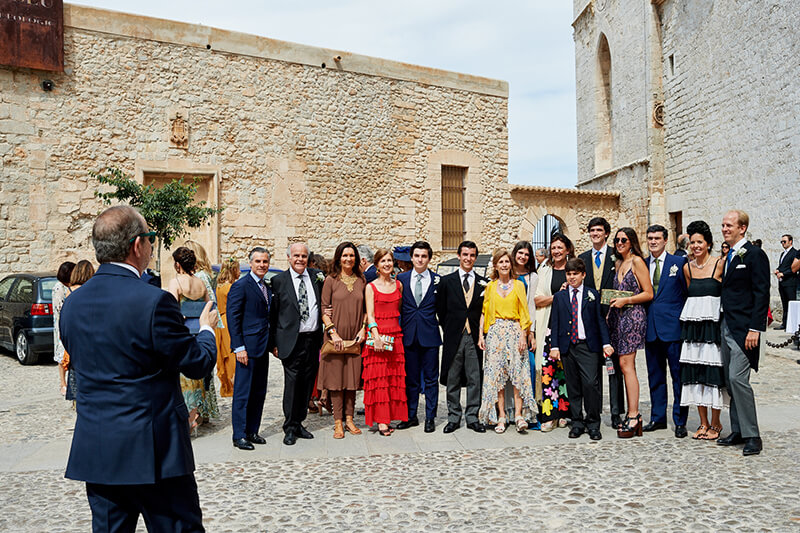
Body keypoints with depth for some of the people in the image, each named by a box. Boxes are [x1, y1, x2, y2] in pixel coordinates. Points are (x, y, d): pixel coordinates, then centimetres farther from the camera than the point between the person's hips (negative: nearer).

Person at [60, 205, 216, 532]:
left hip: (94, 453, 7)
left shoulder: (72, 304, 3)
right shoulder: (153, 302, -18)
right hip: (152, 450, -6)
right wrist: (206, 330, 12)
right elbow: (198, 364, -10)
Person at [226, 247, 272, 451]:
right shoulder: (240, 286, -9)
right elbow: (232, 317, -12)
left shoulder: (267, 287, 14)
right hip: (248, 347, -8)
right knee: (243, 392, -1)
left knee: (259, 392, 12)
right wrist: (239, 347, -17)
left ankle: (252, 431, 22)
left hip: (263, 348, 8)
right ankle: (239, 435, 7)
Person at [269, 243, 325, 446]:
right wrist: (274, 342, -3)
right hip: (292, 340, -4)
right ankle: (290, 428, 10)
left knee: (307, 383, 10)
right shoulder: (279, 281, 0)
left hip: (313, 339, 4)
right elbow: (273, 314, 0)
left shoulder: (317, 276, 8)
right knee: (292, 383, -2)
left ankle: (299, 423, 24)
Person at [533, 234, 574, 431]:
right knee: (548, 368, -8)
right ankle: (548, 415, -4)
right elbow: (537, 300, 5)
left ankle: (563, 412, 11)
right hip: (550, 326, 1)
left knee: (566, 368, 1)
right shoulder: (544, 271, 12)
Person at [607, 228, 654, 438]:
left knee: (626, 364, -12)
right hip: (618, 316, 8)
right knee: (626, 365, 6)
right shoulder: (618, 263, 18)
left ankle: (633, 416, -10)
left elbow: (649, 294, -8)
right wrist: (613, 304, 11)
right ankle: (633, 414, 9)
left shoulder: (637, 261, -5)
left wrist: (626, 300, -15)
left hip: (632, 315, -8)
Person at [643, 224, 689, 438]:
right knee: (655, 376, 12)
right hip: (651, 328, 4)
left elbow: (688, 293, 0)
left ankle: (680, 421, 10)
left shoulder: (679, 262, 0)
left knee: (678, 376, 1)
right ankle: (658, 418, 22)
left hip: (673, 327, -4)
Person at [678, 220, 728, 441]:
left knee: (713, 371, -2)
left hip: (713, 324, -4)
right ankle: (703, 423, 17)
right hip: (692, 325, 5)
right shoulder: (687, 267, 10)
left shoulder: (720, 264, -3)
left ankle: (715, 422, 13)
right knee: (694, 371, 6)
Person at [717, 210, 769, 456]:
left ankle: (752, 436, -3)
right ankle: (738, 431, 20)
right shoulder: (727, 257, 15)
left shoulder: (754, 254, -9)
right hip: (726, 326, 8)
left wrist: (755, 328, -19)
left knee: (738, 378, -13)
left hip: (744, 328, -8)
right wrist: (722, 323, 11)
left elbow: (762, 294, -13)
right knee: (730, 380, 11)